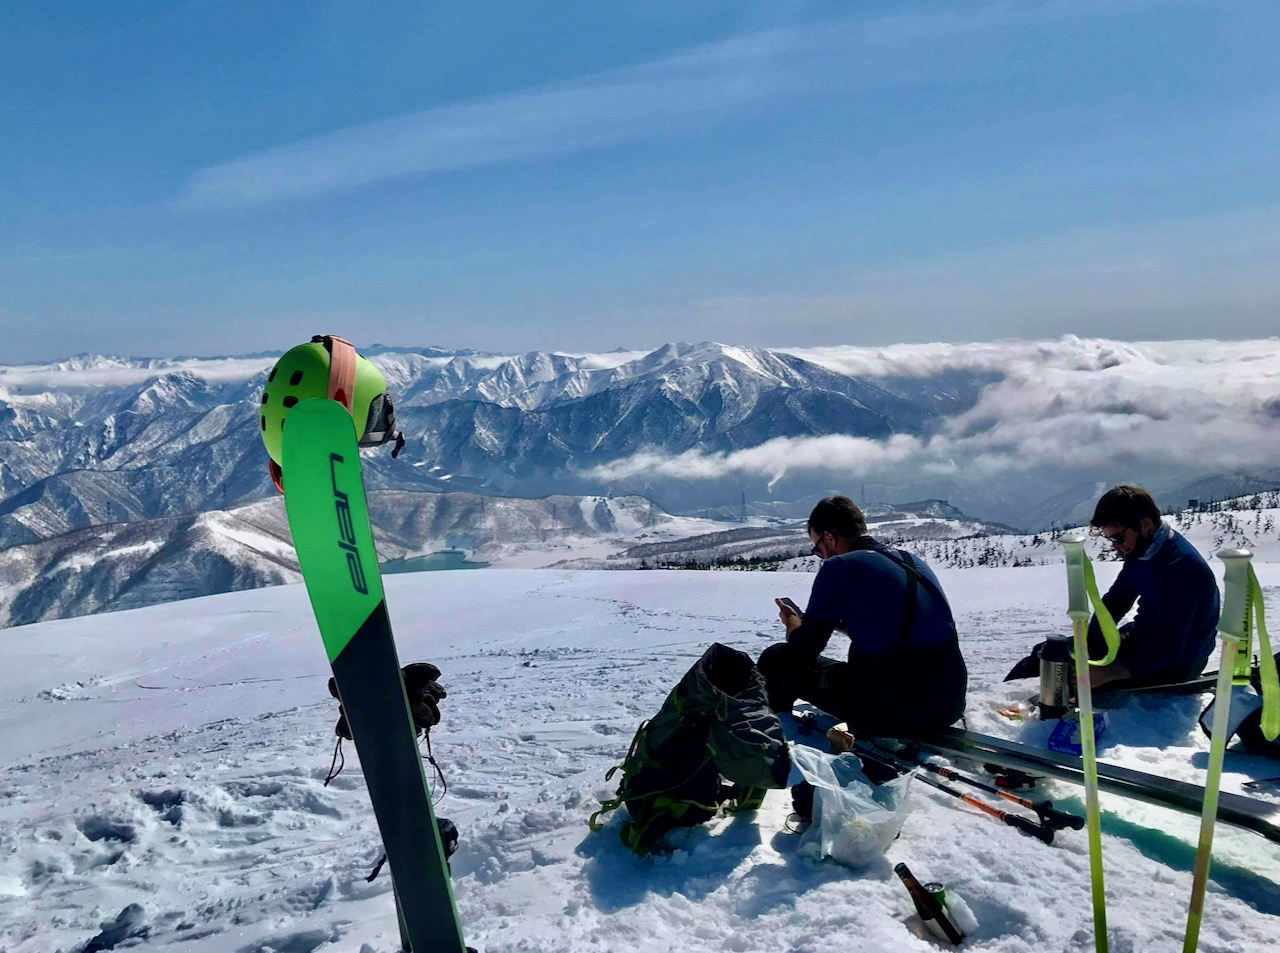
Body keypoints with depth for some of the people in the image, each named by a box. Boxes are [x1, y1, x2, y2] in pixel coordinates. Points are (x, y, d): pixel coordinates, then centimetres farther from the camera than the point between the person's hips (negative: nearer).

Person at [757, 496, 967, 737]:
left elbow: (803, 652, -5)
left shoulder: (839, 566, -8)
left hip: (892, 711, -7)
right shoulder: (914, 562, 14)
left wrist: (792, 623, 17)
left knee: (776, 659, 11)